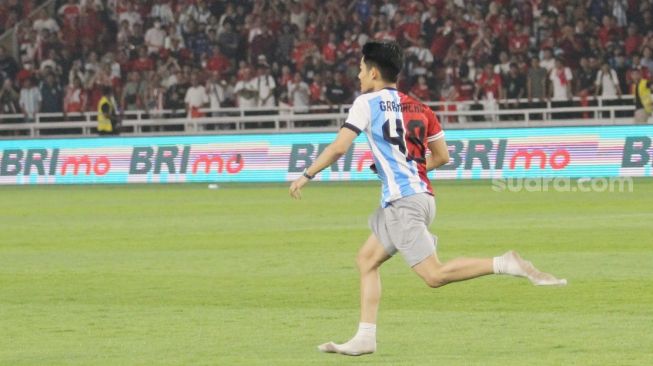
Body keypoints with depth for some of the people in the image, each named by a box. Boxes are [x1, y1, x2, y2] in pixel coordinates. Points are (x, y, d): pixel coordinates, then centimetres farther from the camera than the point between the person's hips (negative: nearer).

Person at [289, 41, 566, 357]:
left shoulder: (367, 103, -3)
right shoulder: (419, 108, 16)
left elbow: (339, 147, -10)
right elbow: (441, 157, 19)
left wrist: (306, 175, 1)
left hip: (402, 201, -9)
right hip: (422, 194, 9)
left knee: (434, 275, -12)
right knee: (366, 260, 15)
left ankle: (505, 264, -22)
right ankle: (365, 338, 10)